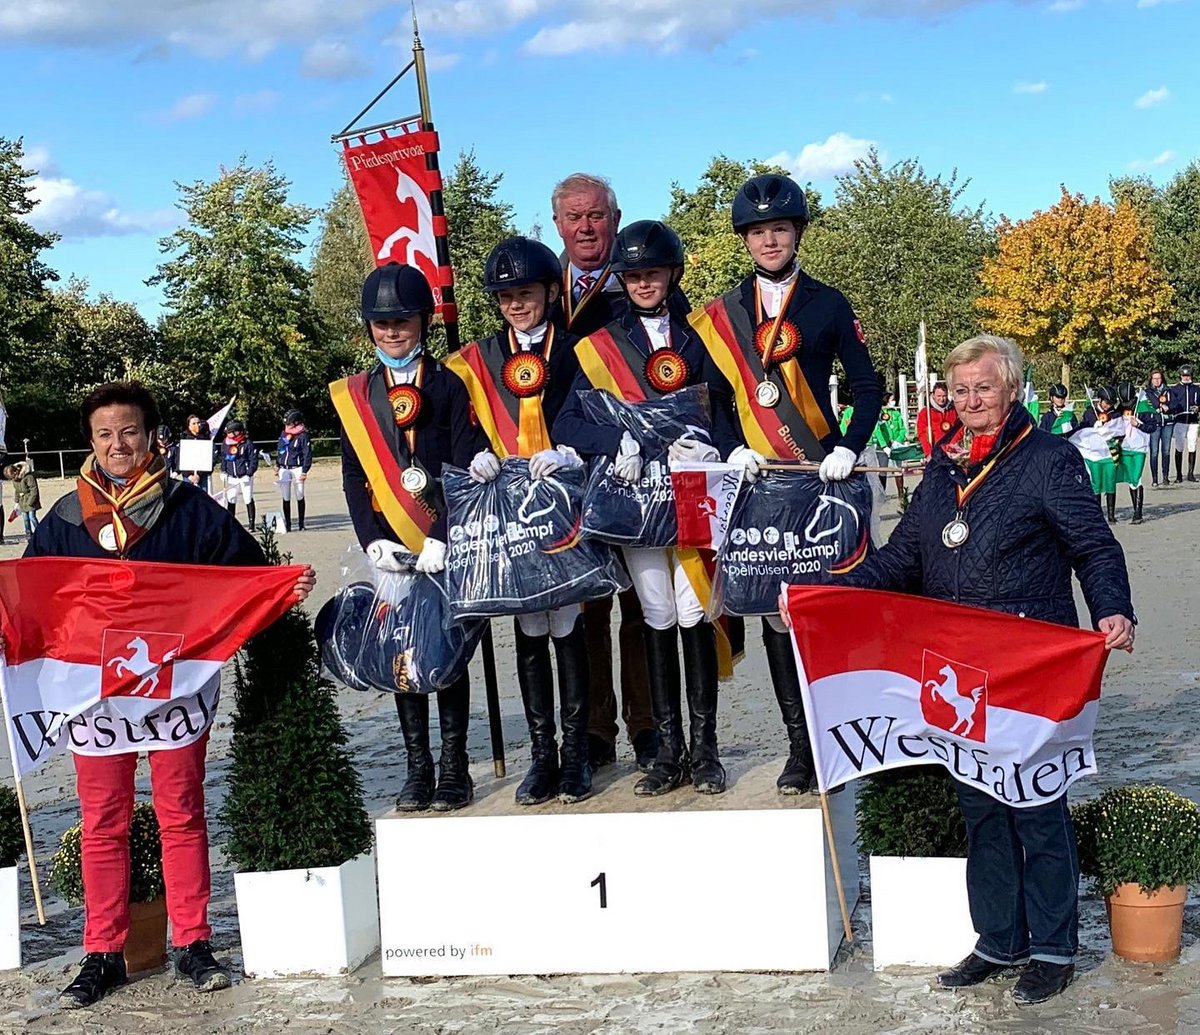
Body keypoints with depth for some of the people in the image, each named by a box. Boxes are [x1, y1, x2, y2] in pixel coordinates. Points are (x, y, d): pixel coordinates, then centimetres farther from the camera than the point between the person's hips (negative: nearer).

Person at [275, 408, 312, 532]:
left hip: (297, 469, -5)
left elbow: (307, 454, -9)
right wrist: (277, 466, 15)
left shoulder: (303, 435, -7)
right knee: (285, 498, 4)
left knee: (300, 497, 0)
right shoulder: (283, 434, 11)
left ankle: (301, 524, 7)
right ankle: (287, 524, 9)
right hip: (284, 469, 5)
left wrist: (304, 471, -14)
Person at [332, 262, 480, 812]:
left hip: (446, 546, -2)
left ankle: (454, 765, 11)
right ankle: (417, 766, 13)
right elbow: (354, 477, 6)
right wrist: (372, 540, -8)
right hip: (392, 548, 2)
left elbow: (465, 469, -6)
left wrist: (444, 538, -17)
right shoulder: (353, 395, 9)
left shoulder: (448, 385, 1)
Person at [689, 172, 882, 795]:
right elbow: (715, 399, 13)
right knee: (776, 611, 2)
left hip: (824, 479, -2)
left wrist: (849, 449, -9)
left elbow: (867, 386, 6)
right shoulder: (720, 316, 12)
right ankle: (800, 744, 9)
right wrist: (733, 451, -5)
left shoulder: (828, 304, 6)